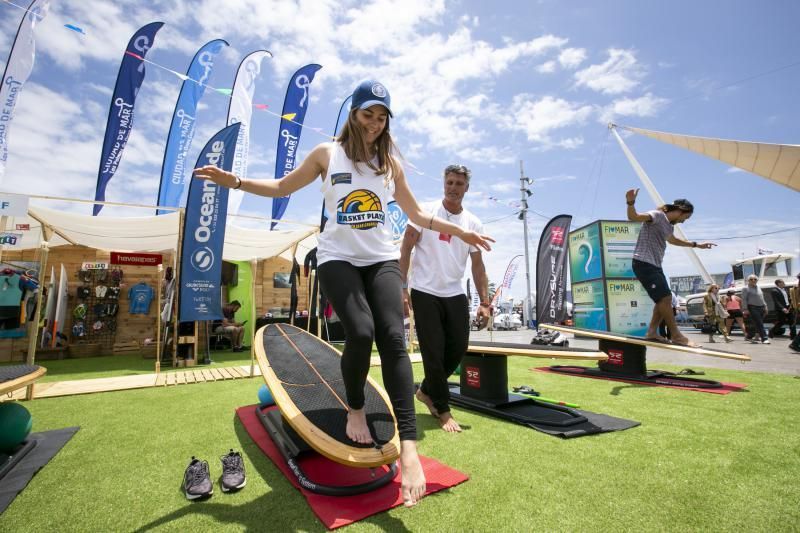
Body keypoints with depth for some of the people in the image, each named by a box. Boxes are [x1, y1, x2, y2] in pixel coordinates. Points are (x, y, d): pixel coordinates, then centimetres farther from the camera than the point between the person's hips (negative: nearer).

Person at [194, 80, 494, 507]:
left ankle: (408, 446, -13)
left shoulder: (391, 162, 12)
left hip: (382, 259, 2)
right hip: (338, 258, -2)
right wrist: (235, 182, 2)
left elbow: (416, 213, 19)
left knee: (393, 338, -15)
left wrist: (459, 232, 15)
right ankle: (355, 408, 8)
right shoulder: (327, 154, 7)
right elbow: (282, 187, 15)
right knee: (360, 332, -23)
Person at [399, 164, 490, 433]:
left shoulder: (474, 223, 7)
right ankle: (443, 410, 17)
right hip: (425, 293, -4)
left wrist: (484, 302, 3)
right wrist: (401, 288, -13)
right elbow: (405, 251, -5)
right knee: (433, 353, -1)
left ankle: (427, 390, 31)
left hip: (455, 295, 5)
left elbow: (478, 265, 8)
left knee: (458, 348, 6)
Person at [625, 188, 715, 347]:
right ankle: (677, 336, -4)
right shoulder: (657, 215, -8)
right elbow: (633, 217, -25)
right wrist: (630, 202, -44)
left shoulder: (669, 225, 21)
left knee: (665, 299, 10)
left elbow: (672, 240, 42)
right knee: (665, 298, -12)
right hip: (644, 263, -11)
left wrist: (696, 244, 48)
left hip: (655, 265, 11)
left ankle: (652, 332, 12)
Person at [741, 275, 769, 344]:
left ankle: (751, 337, 20)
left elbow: (762, 298, 24)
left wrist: (765, 306, 16)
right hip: (753, 308, -7)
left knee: (757, 324, 8)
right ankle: (764, 338, -12)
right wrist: (745, 309, -14)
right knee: (759, 324, -11)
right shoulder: (746, 289, -4)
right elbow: (744, 300, -8)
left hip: (761, 307, 7)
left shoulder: (758, 287, 18)